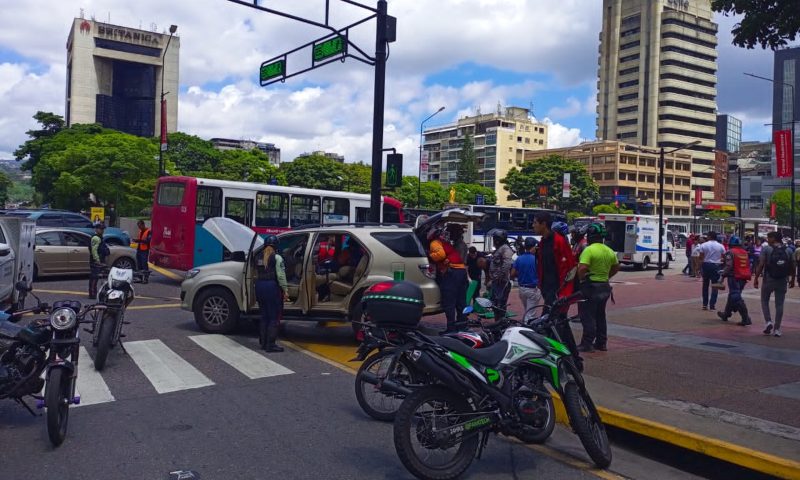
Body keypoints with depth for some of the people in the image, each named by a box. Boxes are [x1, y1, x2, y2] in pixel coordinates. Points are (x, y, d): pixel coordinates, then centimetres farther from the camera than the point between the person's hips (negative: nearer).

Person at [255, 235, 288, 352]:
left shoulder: (259, 258, 12)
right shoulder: (276, 258, -8)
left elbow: (257, 274, 7)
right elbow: (281, 276, -13)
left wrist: (261, 284, 10)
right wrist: (285, 290, -10)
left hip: (259, 286, 6)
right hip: (272, 286, -6)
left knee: (264, 316, 16)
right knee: (274, 318, 0)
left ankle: (263, 342, 21)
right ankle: (270, 344, -2)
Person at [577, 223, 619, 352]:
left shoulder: (589, 250, -17)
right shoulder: (609, 251, 9)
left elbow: (582, 268, -26)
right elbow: (616, 267, 19)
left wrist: (581, 278, -8)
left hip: (591, 285, -8)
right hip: (605, 286, 8)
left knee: (588, 316, -3)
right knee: (600, 316, 16)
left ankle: (587, 343, -2)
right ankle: (601, 343, 20)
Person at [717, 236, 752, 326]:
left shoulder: (730, 252, -10)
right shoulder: (745, 252, 13)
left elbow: (728, 266, -18)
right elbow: (748, 265, 18)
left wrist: (723, 276, -12)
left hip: (735, 277, -8)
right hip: (744, 278, 8)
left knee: (736, 298, -7)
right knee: (732, 295, 21)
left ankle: (746, 319, -12)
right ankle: (726, 314, 33)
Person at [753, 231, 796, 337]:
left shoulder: (766, 249, -7)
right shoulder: (788, 251, 5)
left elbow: (761, 265, -13)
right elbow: (793, 267, 7)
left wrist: (756, 279, -8)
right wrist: (792, 280, 18)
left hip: (769, 280, -3)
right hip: (782, 281, 3)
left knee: (765, 301, 15)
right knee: (779, 304, 7)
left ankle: (768, 321, -1)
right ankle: (777, 329, 9)